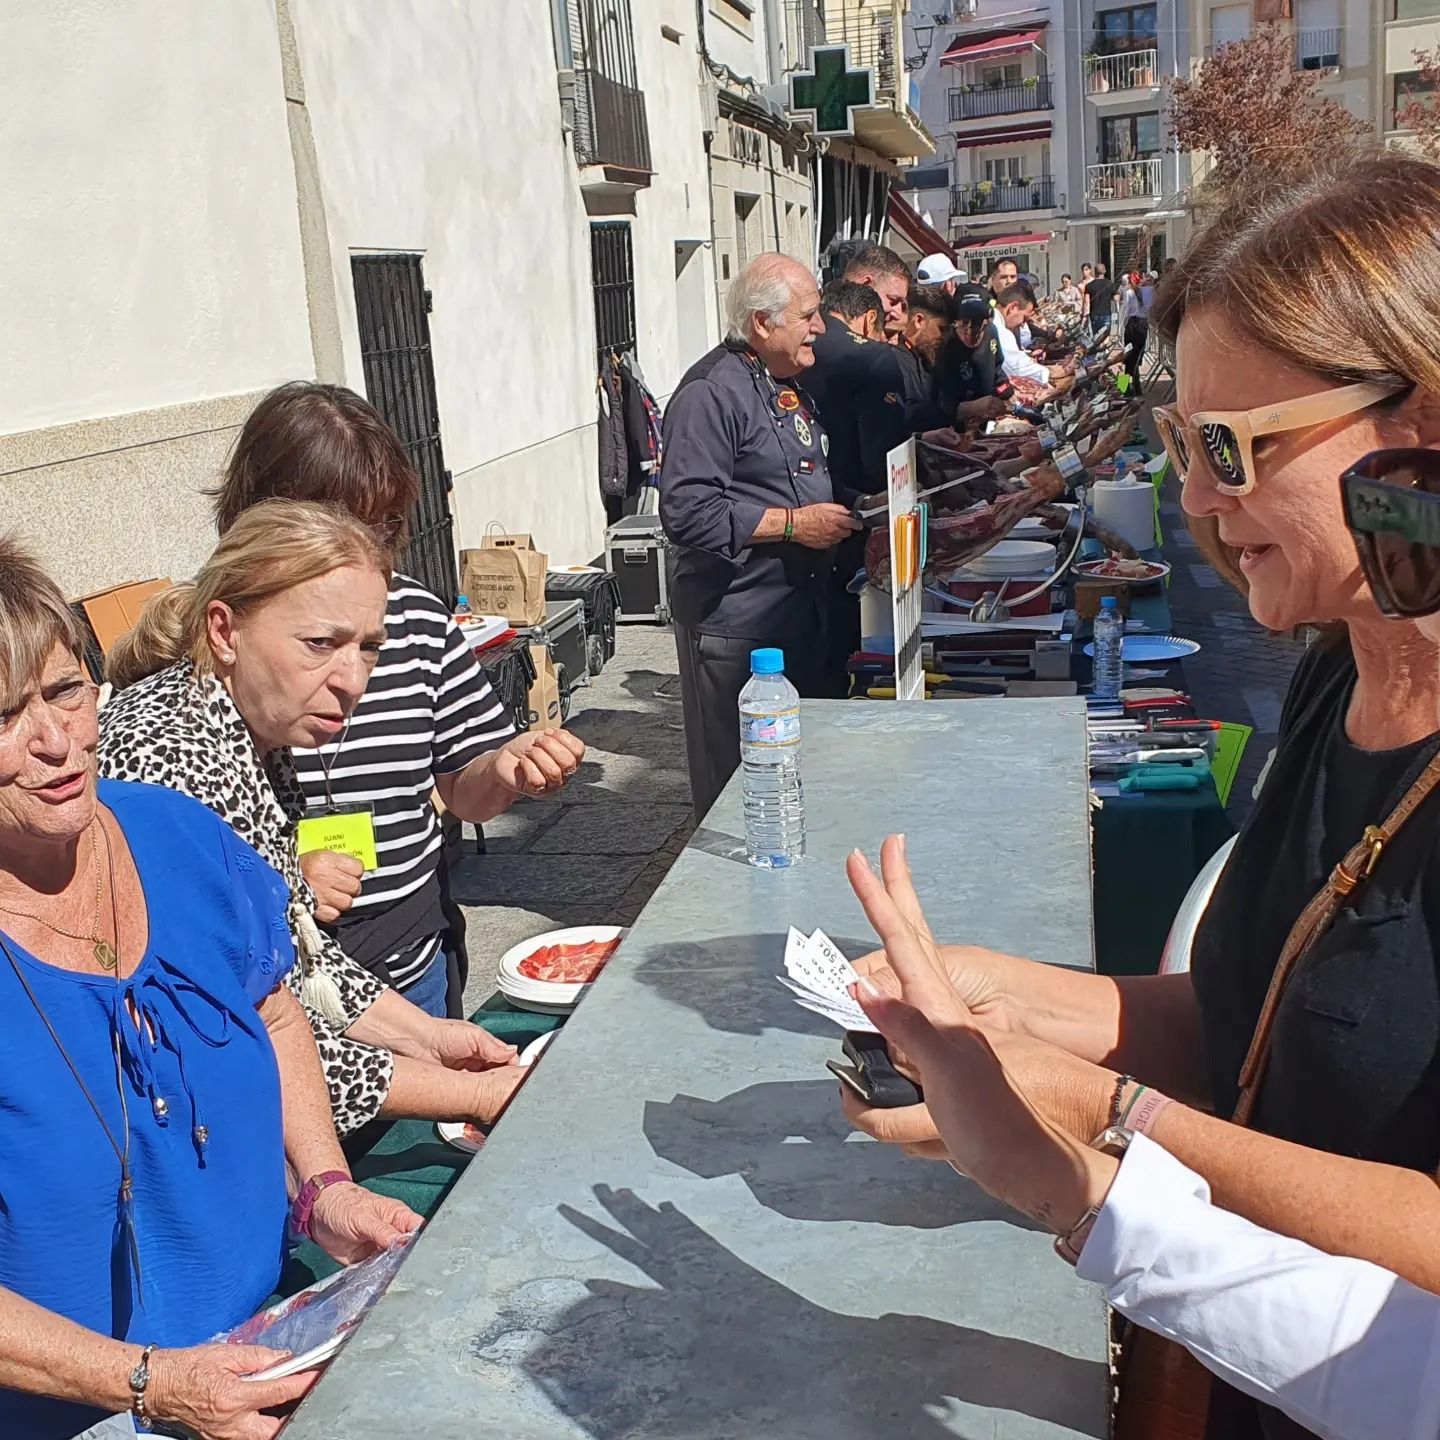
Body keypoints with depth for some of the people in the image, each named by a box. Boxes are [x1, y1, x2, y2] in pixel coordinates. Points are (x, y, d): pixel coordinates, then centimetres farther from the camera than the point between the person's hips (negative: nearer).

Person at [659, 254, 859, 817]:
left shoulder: (792, 383, 16)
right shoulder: (710, 392, -15)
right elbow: (687, 513, -24)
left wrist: (847, 514, 12)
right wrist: (793, 524, -21)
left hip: (803, 614, 9)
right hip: (735, 627, -9)